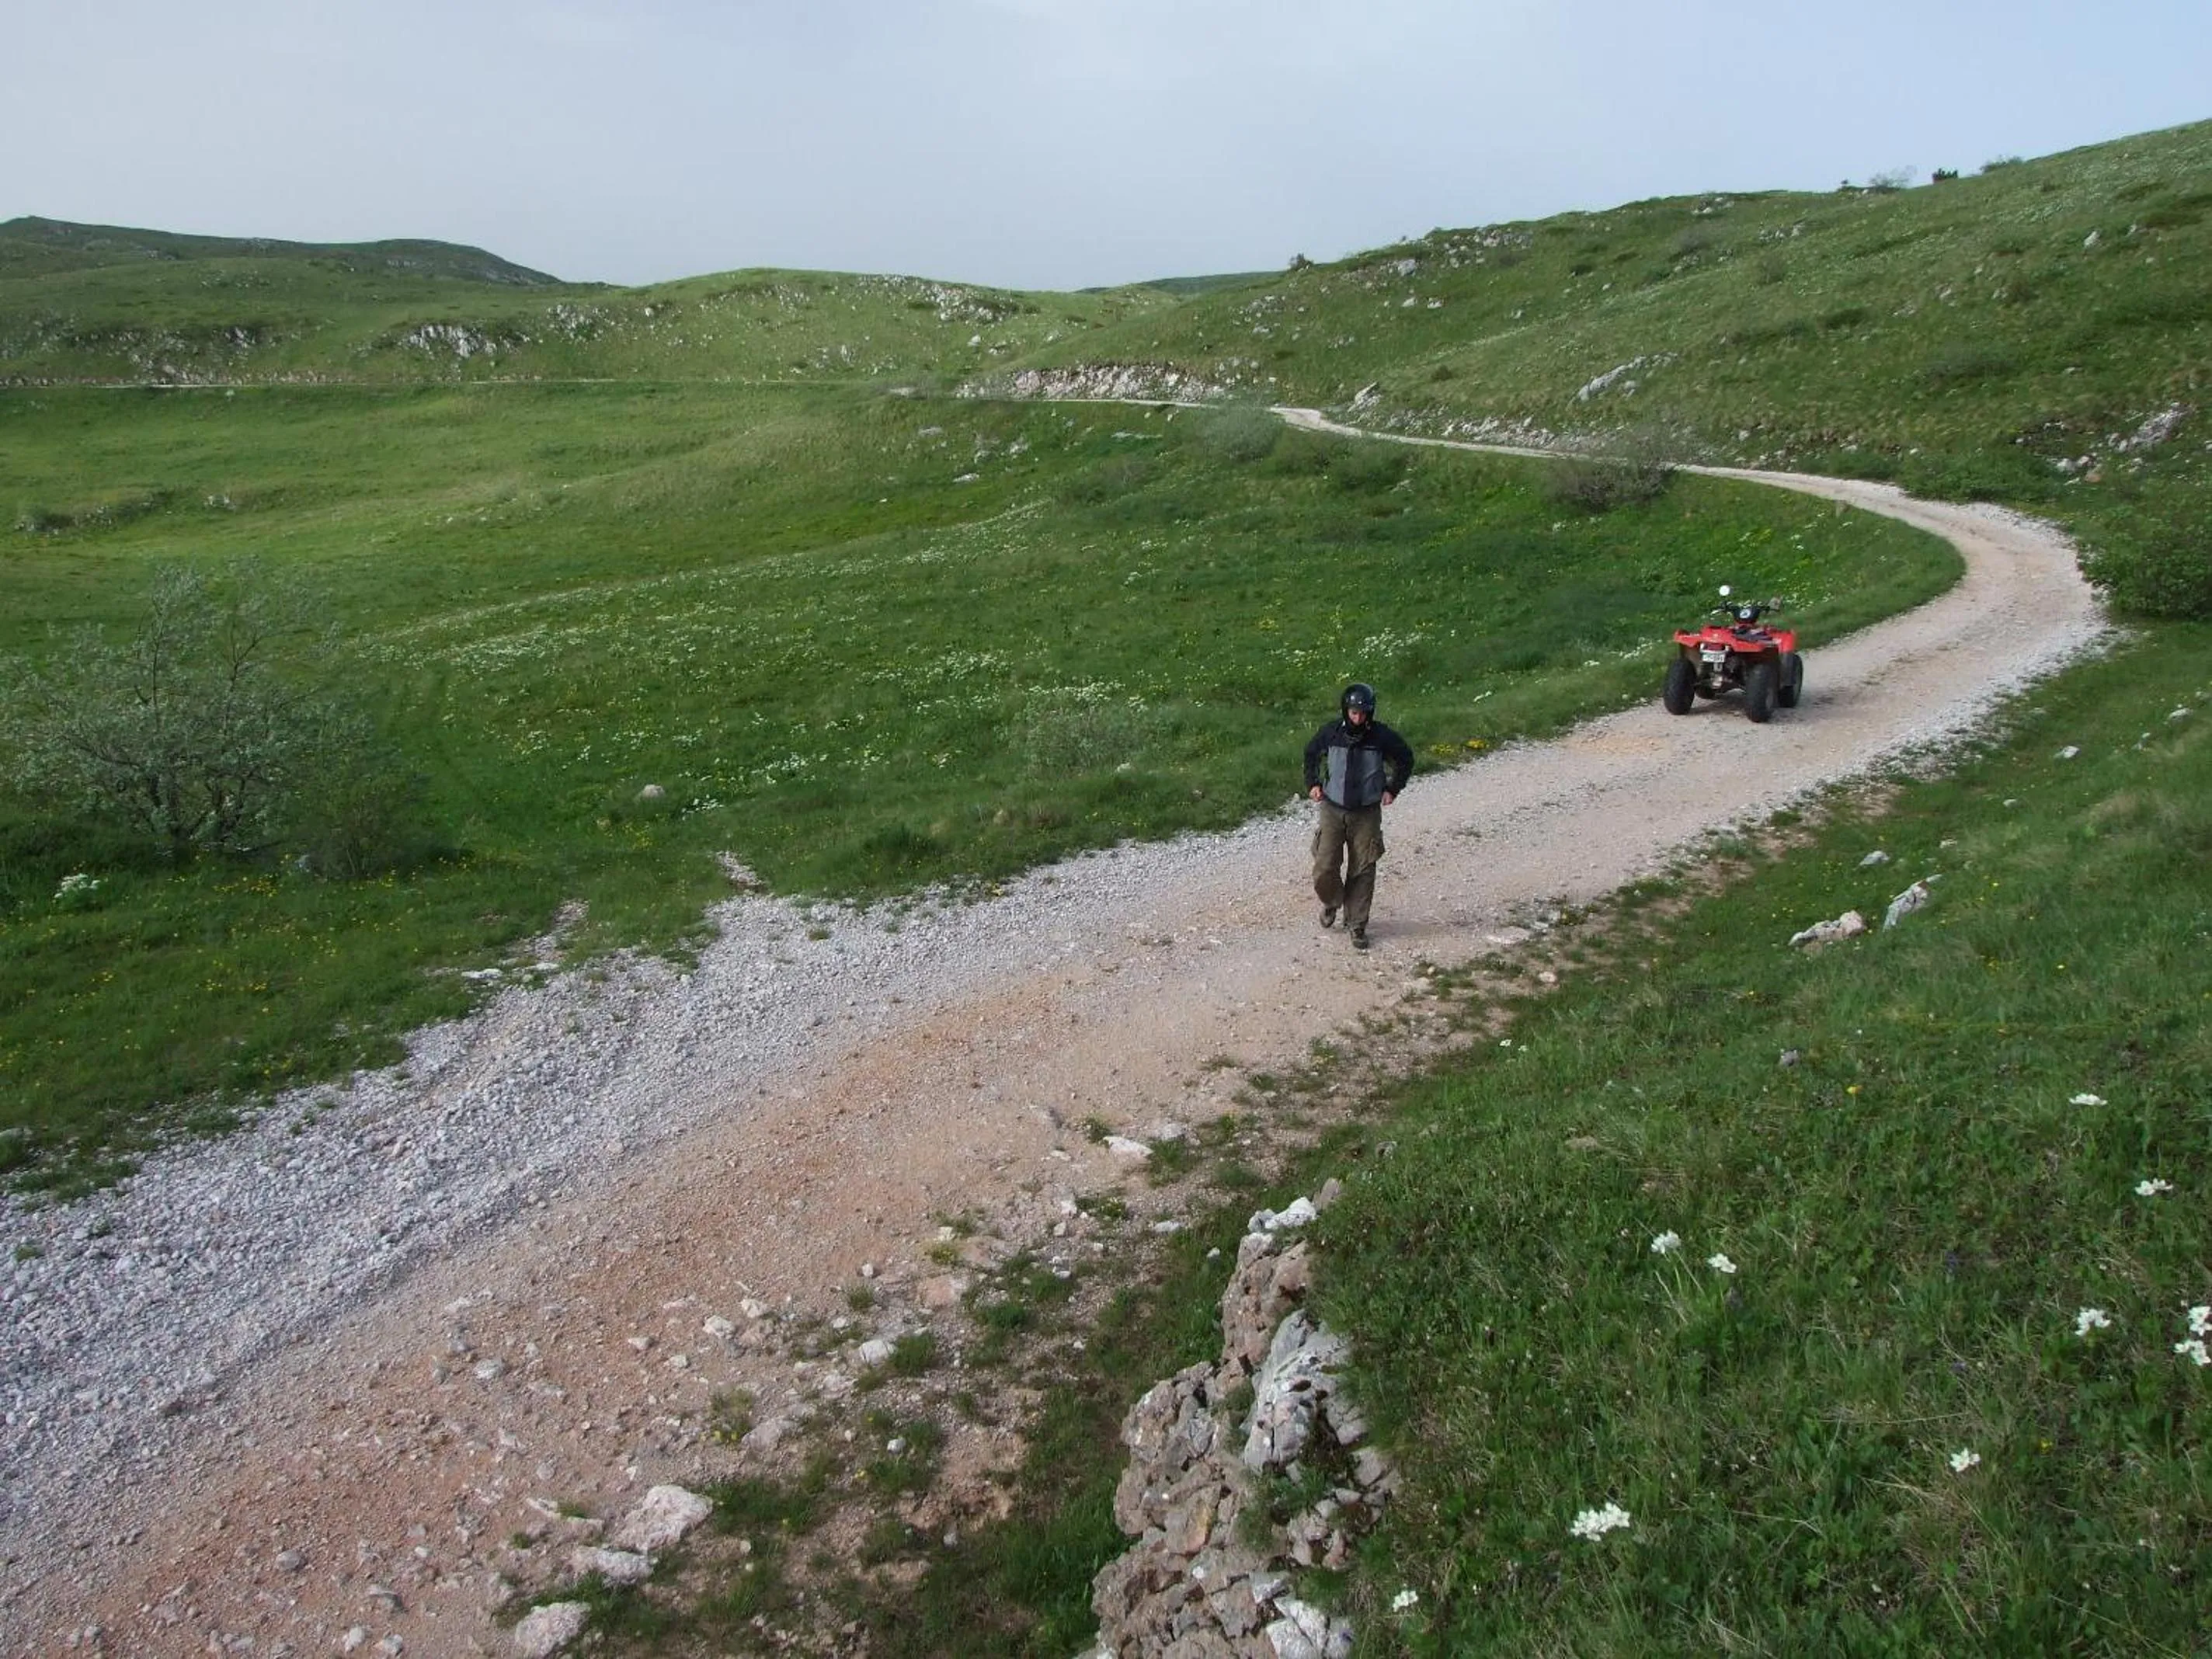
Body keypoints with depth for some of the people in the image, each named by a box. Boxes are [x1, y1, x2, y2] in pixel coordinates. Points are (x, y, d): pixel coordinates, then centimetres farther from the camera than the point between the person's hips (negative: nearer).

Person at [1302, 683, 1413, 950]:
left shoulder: (1382, 736, -11)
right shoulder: (1331, 732, -7)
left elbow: (1406, 759, 7)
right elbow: (1311, 753, 14)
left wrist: (1392, 788, 4)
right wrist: (1313, 783, 6)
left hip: (1367, 813, -1)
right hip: (1333, 809, 1)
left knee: (1362, 871, 2)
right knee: (1324, 869, -3)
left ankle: (1357, 926, 14)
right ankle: (1332, 902, 29)